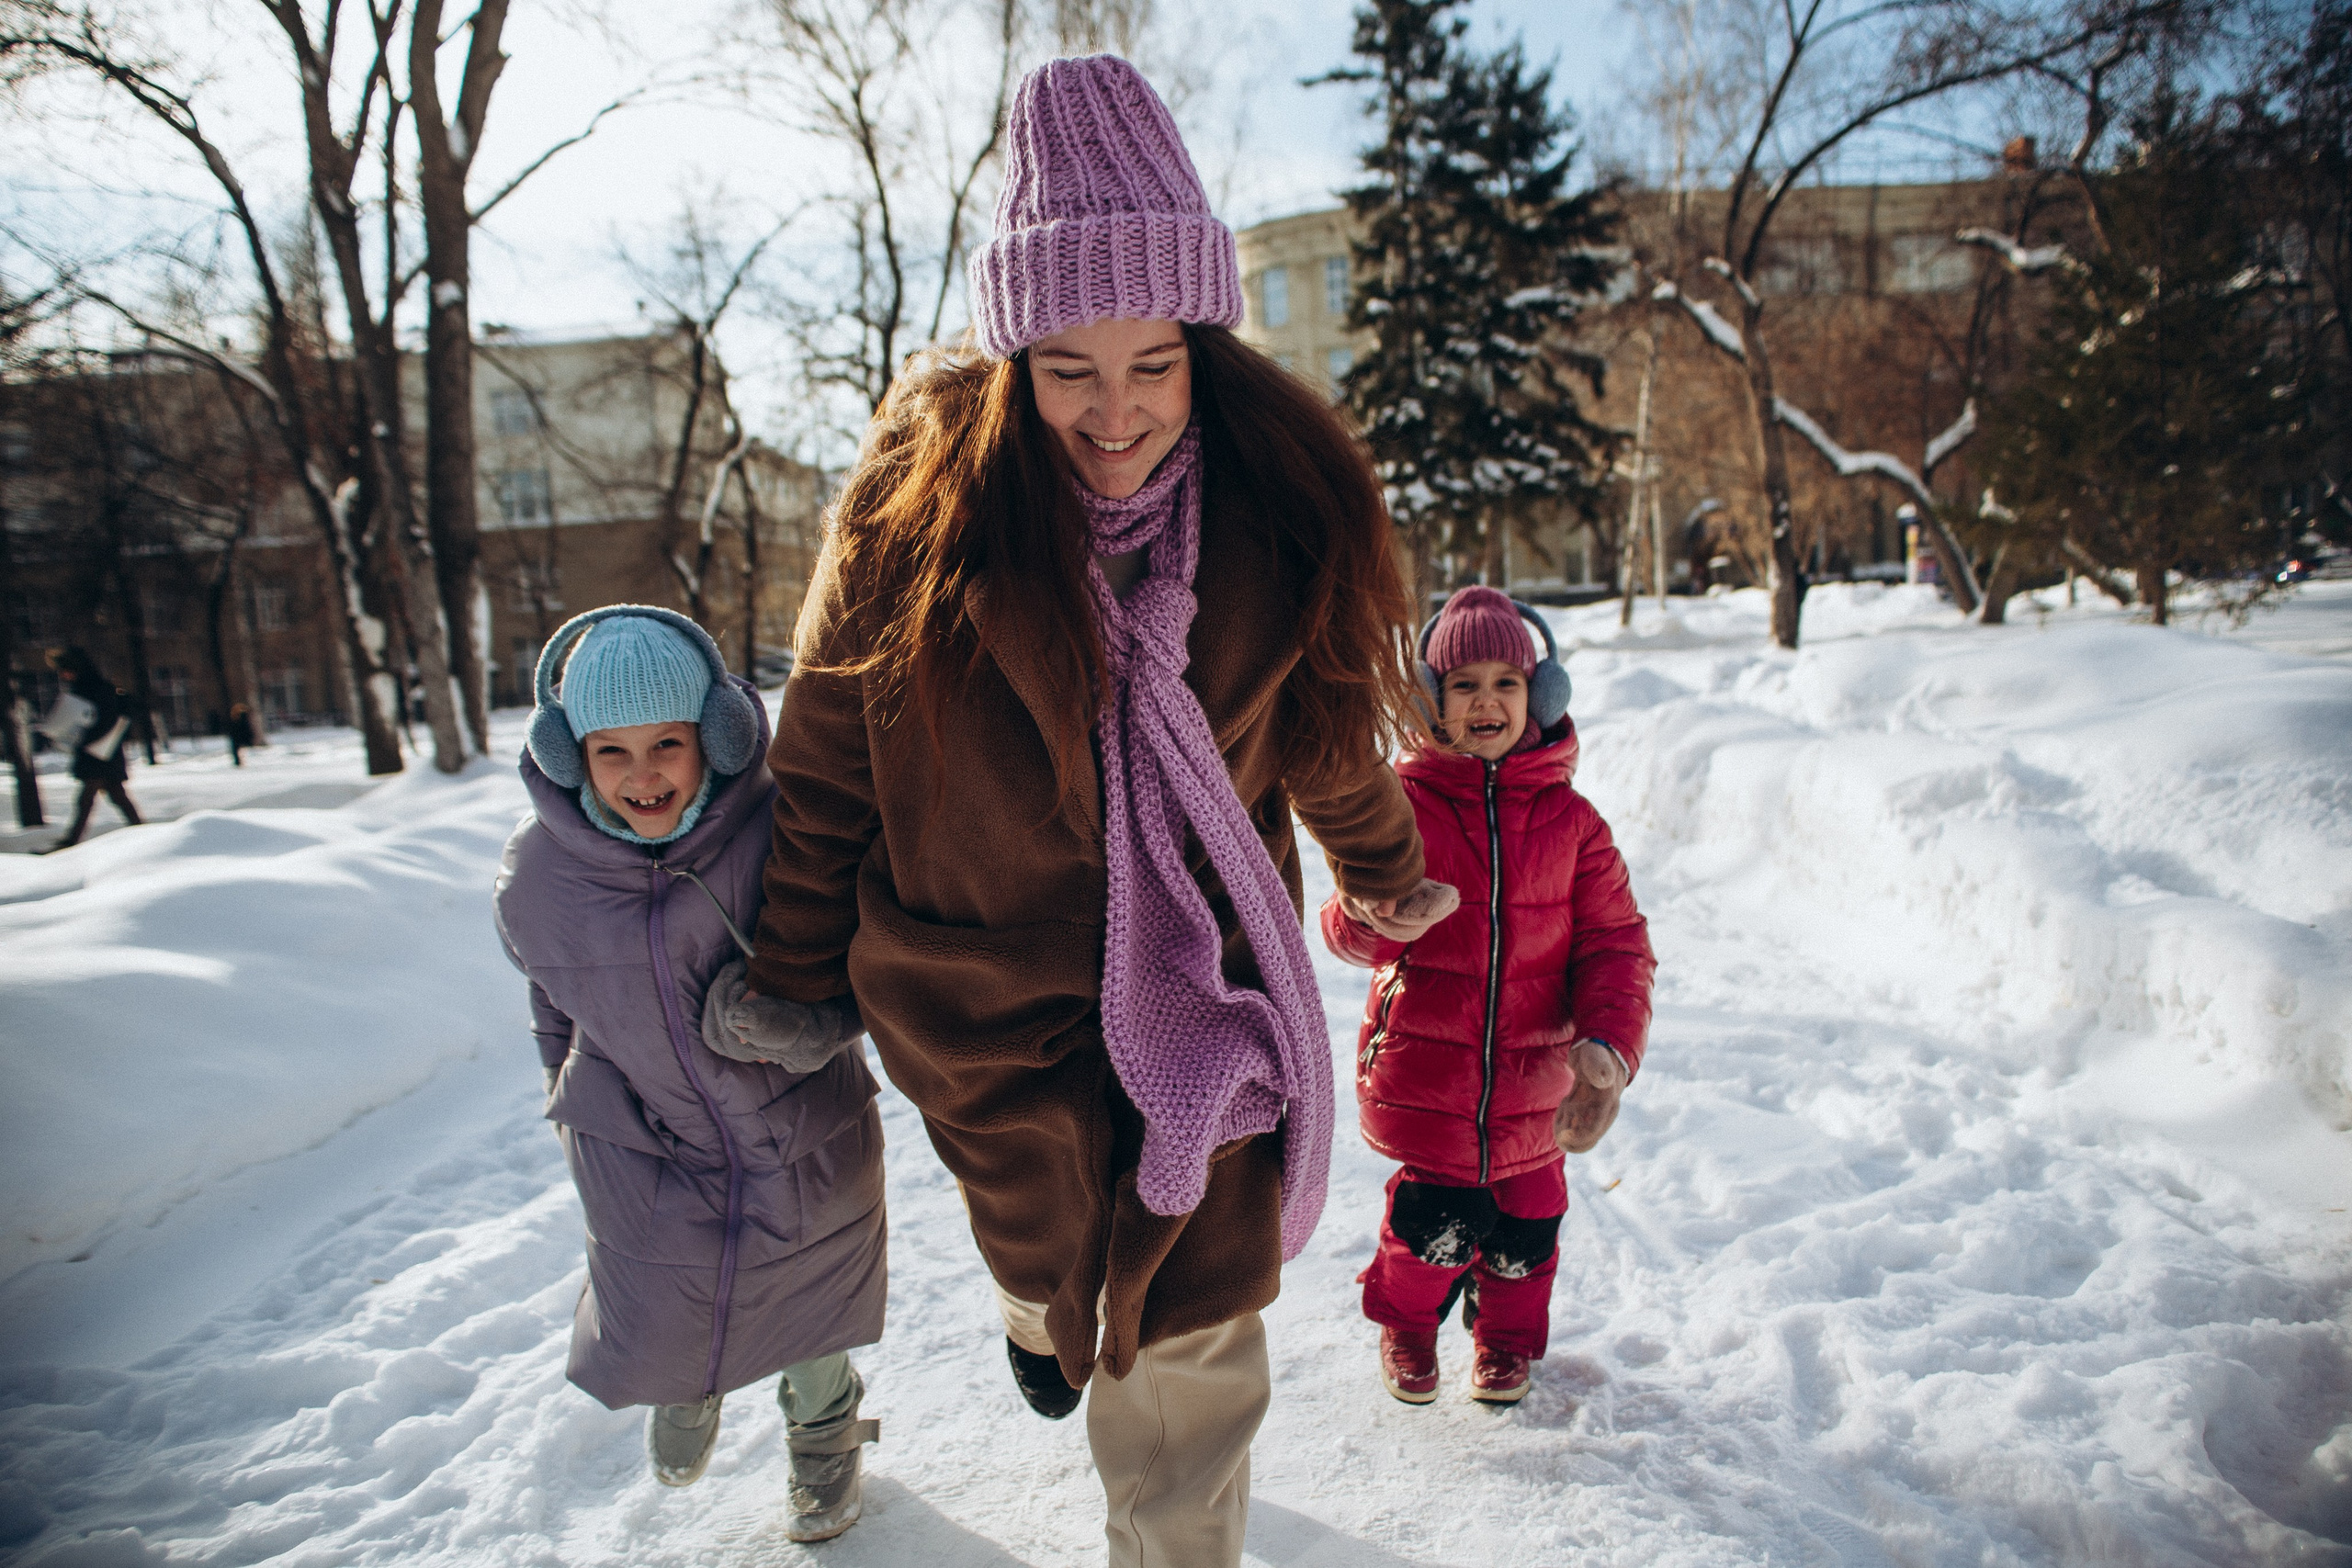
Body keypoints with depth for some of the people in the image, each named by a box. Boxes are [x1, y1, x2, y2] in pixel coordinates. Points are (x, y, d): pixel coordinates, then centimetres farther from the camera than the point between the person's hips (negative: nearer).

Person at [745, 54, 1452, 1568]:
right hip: (984, 982, -1)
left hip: (1201, 981, 1)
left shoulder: (1277, 504, -10)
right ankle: (1042, 1299, 59)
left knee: (1189, 1335, 7)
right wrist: (794, 976, 5)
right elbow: (828, 758, -4)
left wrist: (1388, 867, 23)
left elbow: (1326, 726, 9)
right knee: (1051, 1250, 19)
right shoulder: (920, 496, -15)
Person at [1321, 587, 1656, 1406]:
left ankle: (1507, 1334, 44)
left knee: (1526, 1222, 13)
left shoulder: (1569, 819, -1)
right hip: (1423, 1070, -2)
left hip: (1533, 1076, 2)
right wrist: (1368, 910, -35)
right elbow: (1357, 934, -10)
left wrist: (1608, 1048, -15)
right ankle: (1405, 1321, 36)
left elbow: (1615, 945, -1)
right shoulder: (1405, 803, -7)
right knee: (1439, 1216, 2)